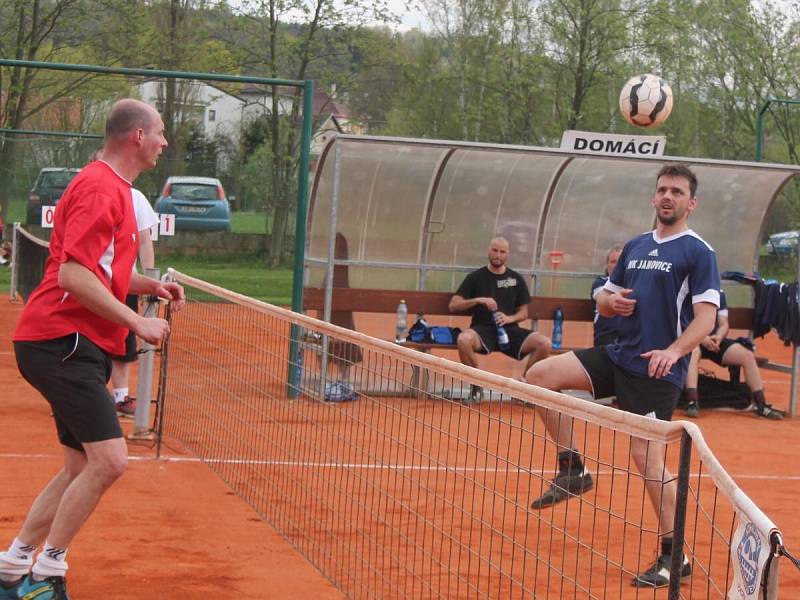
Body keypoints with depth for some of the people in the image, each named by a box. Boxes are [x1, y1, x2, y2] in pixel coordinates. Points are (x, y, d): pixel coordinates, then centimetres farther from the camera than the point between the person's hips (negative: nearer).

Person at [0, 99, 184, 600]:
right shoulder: (100, 187, -14)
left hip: (77, 347, 11)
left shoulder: (115, 189, 18)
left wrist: (149, 285, 13)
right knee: (109, 460, -17)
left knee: (82, 467, 12)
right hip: (62, 340, -11)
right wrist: (136, 322, -19)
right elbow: (72, 275, -22)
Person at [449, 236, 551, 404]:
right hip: (483, 329, -2)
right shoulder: (476, 277, 9)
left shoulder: (517, 279, 15)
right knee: (463, 339, -38)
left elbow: (523, 313, 16)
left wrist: (510, 318, -7)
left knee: (544, 343, -25)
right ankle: (476, 386, -14)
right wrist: (478, 300, -12)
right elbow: (453, 306, 3)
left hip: (510, 330, 2)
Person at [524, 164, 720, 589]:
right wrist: (610, 302, -2)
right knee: (540, 375, -6)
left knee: (647, 457, -12)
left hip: (656, 370, -7)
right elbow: (605, 300, 23)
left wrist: (674, 350, -32)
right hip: (618, 356, 7)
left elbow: (706, 317, -15)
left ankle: (675, 556, 1)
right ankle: (572, 469, 4)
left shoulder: (698, 252, -5)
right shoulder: (635, 247, 15)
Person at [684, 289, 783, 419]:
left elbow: (724, 324, 10)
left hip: (714, 340, 5)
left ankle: (761, 405, -10)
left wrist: (718, 337, -14)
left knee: (747, 355, -15)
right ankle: (692, 403, -49)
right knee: (693, 352, -40)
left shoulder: (719, 294, 12)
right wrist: (702, 338, -24)